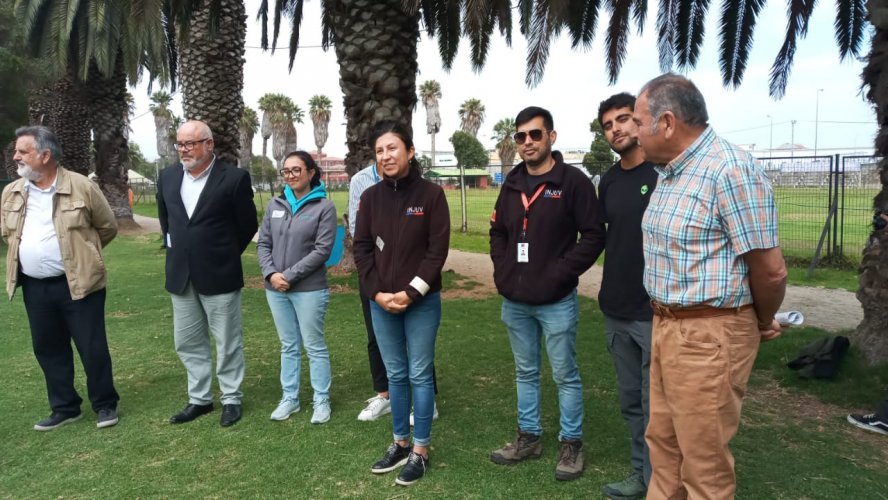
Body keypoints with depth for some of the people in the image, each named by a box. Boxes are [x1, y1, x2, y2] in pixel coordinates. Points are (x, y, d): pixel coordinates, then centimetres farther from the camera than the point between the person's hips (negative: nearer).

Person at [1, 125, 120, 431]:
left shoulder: (82, 187, -9)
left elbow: (108, 227, 1)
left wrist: (81, 252, 6)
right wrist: (29, 253, 13)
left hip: (77, 284, -5)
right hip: (34, 287, 6)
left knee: (92, 347, 1)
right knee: (48, 349, 13)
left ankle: (105, 404, 17)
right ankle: (65, 408, 27)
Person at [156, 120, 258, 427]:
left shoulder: (234, 178, -11)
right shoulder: (167, 177, 5)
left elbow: (248, 225, -2)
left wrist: (225, 255, 4)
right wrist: (175, 248, 15)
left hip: (219, 276, -5)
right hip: (180, 276, 6)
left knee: (227, 342, 6)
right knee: (188, 342, 14)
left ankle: (231, 399, 21)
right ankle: (199, 399, 28)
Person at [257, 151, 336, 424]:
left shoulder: (324, 207, -7)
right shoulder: (275, 205, 7)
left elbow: (322, 249, -13)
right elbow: (263, 244, 7)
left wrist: (290, 275, -15)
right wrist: (271, 274, -10)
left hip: (309, 290, -4)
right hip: (276, 289, 5)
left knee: (315, 347, 5)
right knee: (288, 346, 15)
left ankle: (321, 401, 18)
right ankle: (289, 398, 26)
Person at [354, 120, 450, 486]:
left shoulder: (431, 195, -7)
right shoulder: (370, 197, 3)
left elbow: (437, 250, -9)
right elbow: (361, 248, 4)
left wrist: (411, 293, -15)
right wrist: (377, 293, -7)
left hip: (422, 302, -3)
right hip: (381, 303, 4)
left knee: (419, 375, 5)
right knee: (396, 375, 14)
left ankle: (420, 451, 18)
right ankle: (400, 444, 28)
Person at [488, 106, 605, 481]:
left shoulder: (573, 181, -9)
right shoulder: (512, 183, 9)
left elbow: (594, 236, -11)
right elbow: (498, 232, 18)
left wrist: (561, 274, -17)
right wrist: (501, 271, 5)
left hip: (556, 302, -5)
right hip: (514, 301, 6)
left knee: (565, 375, 7)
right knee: (525, 373, 17)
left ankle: (571, 444, 23)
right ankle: (528, 437, 32)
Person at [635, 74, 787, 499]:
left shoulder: (730, 169, -19)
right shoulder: (670, 170, 10)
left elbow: (770, 269, -17)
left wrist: (763, 323, 0)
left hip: (709, 334, -9)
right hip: (666, 325, 9)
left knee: (704, 459, 6)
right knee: (662, 441, 21)